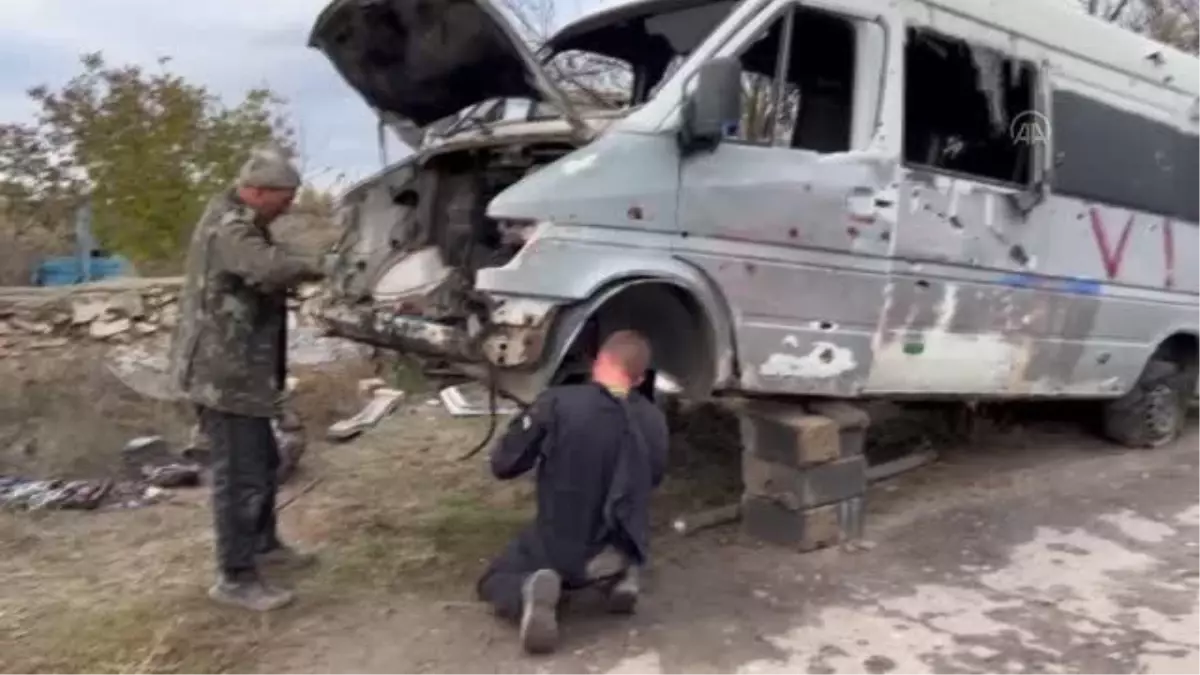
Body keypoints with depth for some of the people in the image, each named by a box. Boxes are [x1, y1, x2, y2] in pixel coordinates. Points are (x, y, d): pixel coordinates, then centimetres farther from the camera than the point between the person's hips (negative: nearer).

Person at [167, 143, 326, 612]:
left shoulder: (241, 222, 15)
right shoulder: (228, 226, -20)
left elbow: (260, 277, 24)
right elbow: (269, 267, -39)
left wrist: (294, 275, 4)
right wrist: (309, 268, -19)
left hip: (240, 370, 11)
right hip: (222, 374, -11)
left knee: (262, 462, 21)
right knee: (238, 474, -4)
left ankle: (263, 544, 36)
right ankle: (235, 579, 6)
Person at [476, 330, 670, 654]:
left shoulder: (557, 403, -20)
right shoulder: (654, 420, -7)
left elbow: (503, 464, -11)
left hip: (558, 549, -4)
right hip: (622, 550, 4)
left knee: (493, 583, 22)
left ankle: (529, 590, -13)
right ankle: (619, 575, 7)